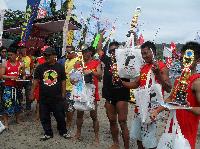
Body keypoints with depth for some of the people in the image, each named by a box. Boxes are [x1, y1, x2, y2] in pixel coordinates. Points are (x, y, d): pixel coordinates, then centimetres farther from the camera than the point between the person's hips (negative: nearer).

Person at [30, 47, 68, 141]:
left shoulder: (60, 67, 1)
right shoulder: (40, 67, 2)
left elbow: (63, 81, 4)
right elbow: (36, 81, 5)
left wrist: (63, 94, 1)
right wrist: (32, 93, 2)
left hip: (57, 97, -1)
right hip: (43, 97, 2)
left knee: (60, 116, 7)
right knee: (44, 117, 9)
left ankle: (63, 131, 28)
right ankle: (48, 133, 26)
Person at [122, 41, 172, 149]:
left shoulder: (161, 67, -10)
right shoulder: (143, 68, 12)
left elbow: (168, 89, -18)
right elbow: (135, 84, 18)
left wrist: (158, 74, -31)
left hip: (152, 106, -8)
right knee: (138, 136, 18)